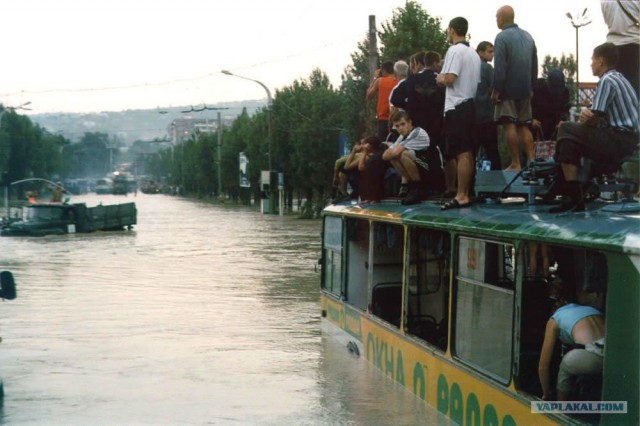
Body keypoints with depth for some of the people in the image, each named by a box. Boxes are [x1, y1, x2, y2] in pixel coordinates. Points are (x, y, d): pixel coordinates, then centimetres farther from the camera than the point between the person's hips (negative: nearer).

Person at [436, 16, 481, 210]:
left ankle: (461, 196, -13)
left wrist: (440, 78, 2)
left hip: (456, 107, -9)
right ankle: (465, 192, 16)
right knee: (467, 153, 11)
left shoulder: (455, 50, -10)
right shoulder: (474, 54, 15)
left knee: (460, 154, -11)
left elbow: (449, 79, -20)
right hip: (470, 105, 9)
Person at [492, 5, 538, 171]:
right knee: (523, 125, 11)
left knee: (509, 125, -4)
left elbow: (500, 66, -17)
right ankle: (531, 161, 4)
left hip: (508, 88, -7)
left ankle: (515, 164, -6)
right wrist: (531, 86, 21)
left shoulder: (502, 37, -11)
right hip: (524, 89, 7)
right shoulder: (528, 36, 12)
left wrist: (496, 89, -13)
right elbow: (535, 65, 15)